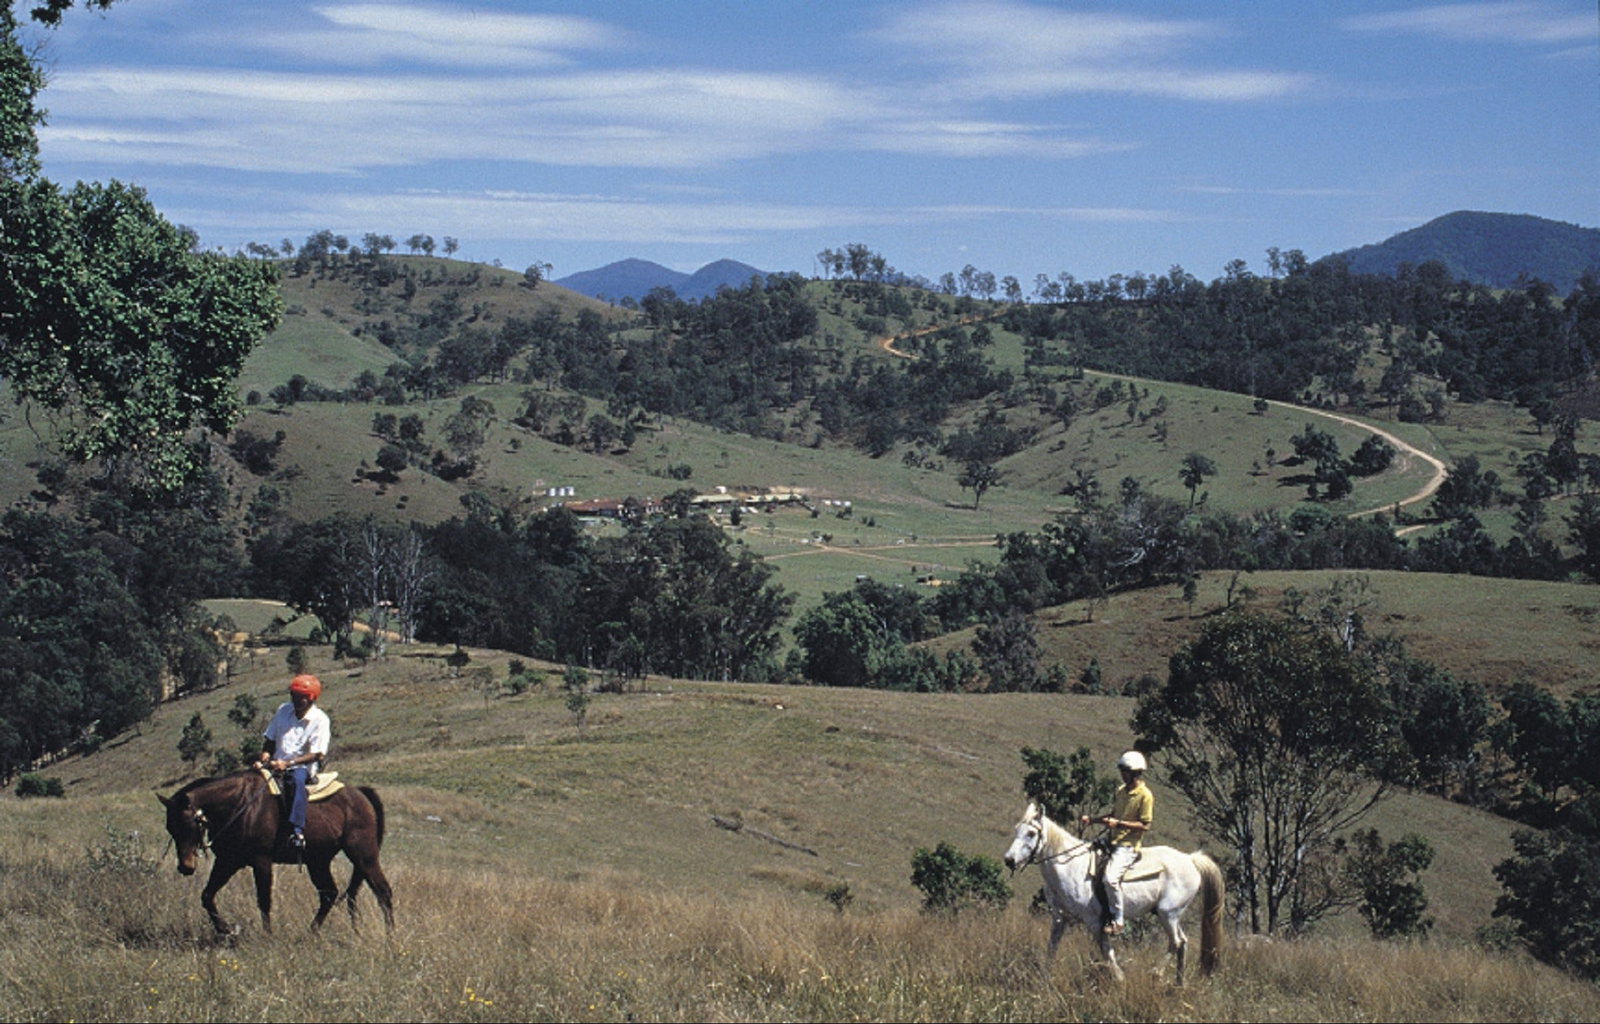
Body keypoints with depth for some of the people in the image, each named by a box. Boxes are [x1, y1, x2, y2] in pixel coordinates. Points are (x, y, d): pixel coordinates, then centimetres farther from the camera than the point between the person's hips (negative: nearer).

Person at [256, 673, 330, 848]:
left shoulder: (320, 719, -6)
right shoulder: (284, 710, 10)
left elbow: (316, 754, -13)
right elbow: (270, 739, 17)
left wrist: (288, 763, -23)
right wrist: (264, 758, -5)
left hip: (303, 767, -6)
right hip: (277, 766, 6)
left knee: (297, 779, -39)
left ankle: (297, 831, -46)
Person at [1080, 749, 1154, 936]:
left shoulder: (1145, 795, -13)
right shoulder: (1121, 790, 12)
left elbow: (1145, 825, -15)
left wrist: (1119, 823, -22)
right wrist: (1092, 819, 7)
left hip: (1128, 846, -9)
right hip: (1113, 842, 9)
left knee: (1111, 878, -29)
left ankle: (1117, 921, -17)